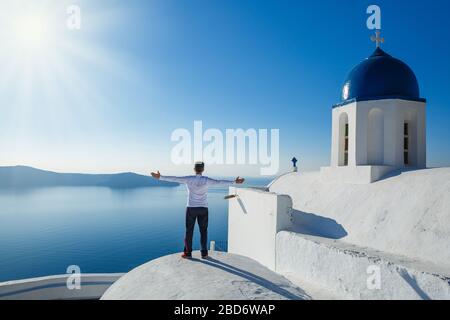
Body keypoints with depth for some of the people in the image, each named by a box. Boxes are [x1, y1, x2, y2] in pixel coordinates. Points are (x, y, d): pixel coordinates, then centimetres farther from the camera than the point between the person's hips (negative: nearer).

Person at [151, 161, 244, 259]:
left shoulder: (189, 179, -10)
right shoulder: (207, 180, -8)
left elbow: (174, 179, -12)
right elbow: (220, 182, -7)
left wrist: (160, 177, -8)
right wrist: (234, 182, 0)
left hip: (191, 208, 0)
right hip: (203, 209, 0)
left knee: (189, 231, 8)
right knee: (203, 231, 9)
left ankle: (188, 252, 12)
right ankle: (204, 253, 12)